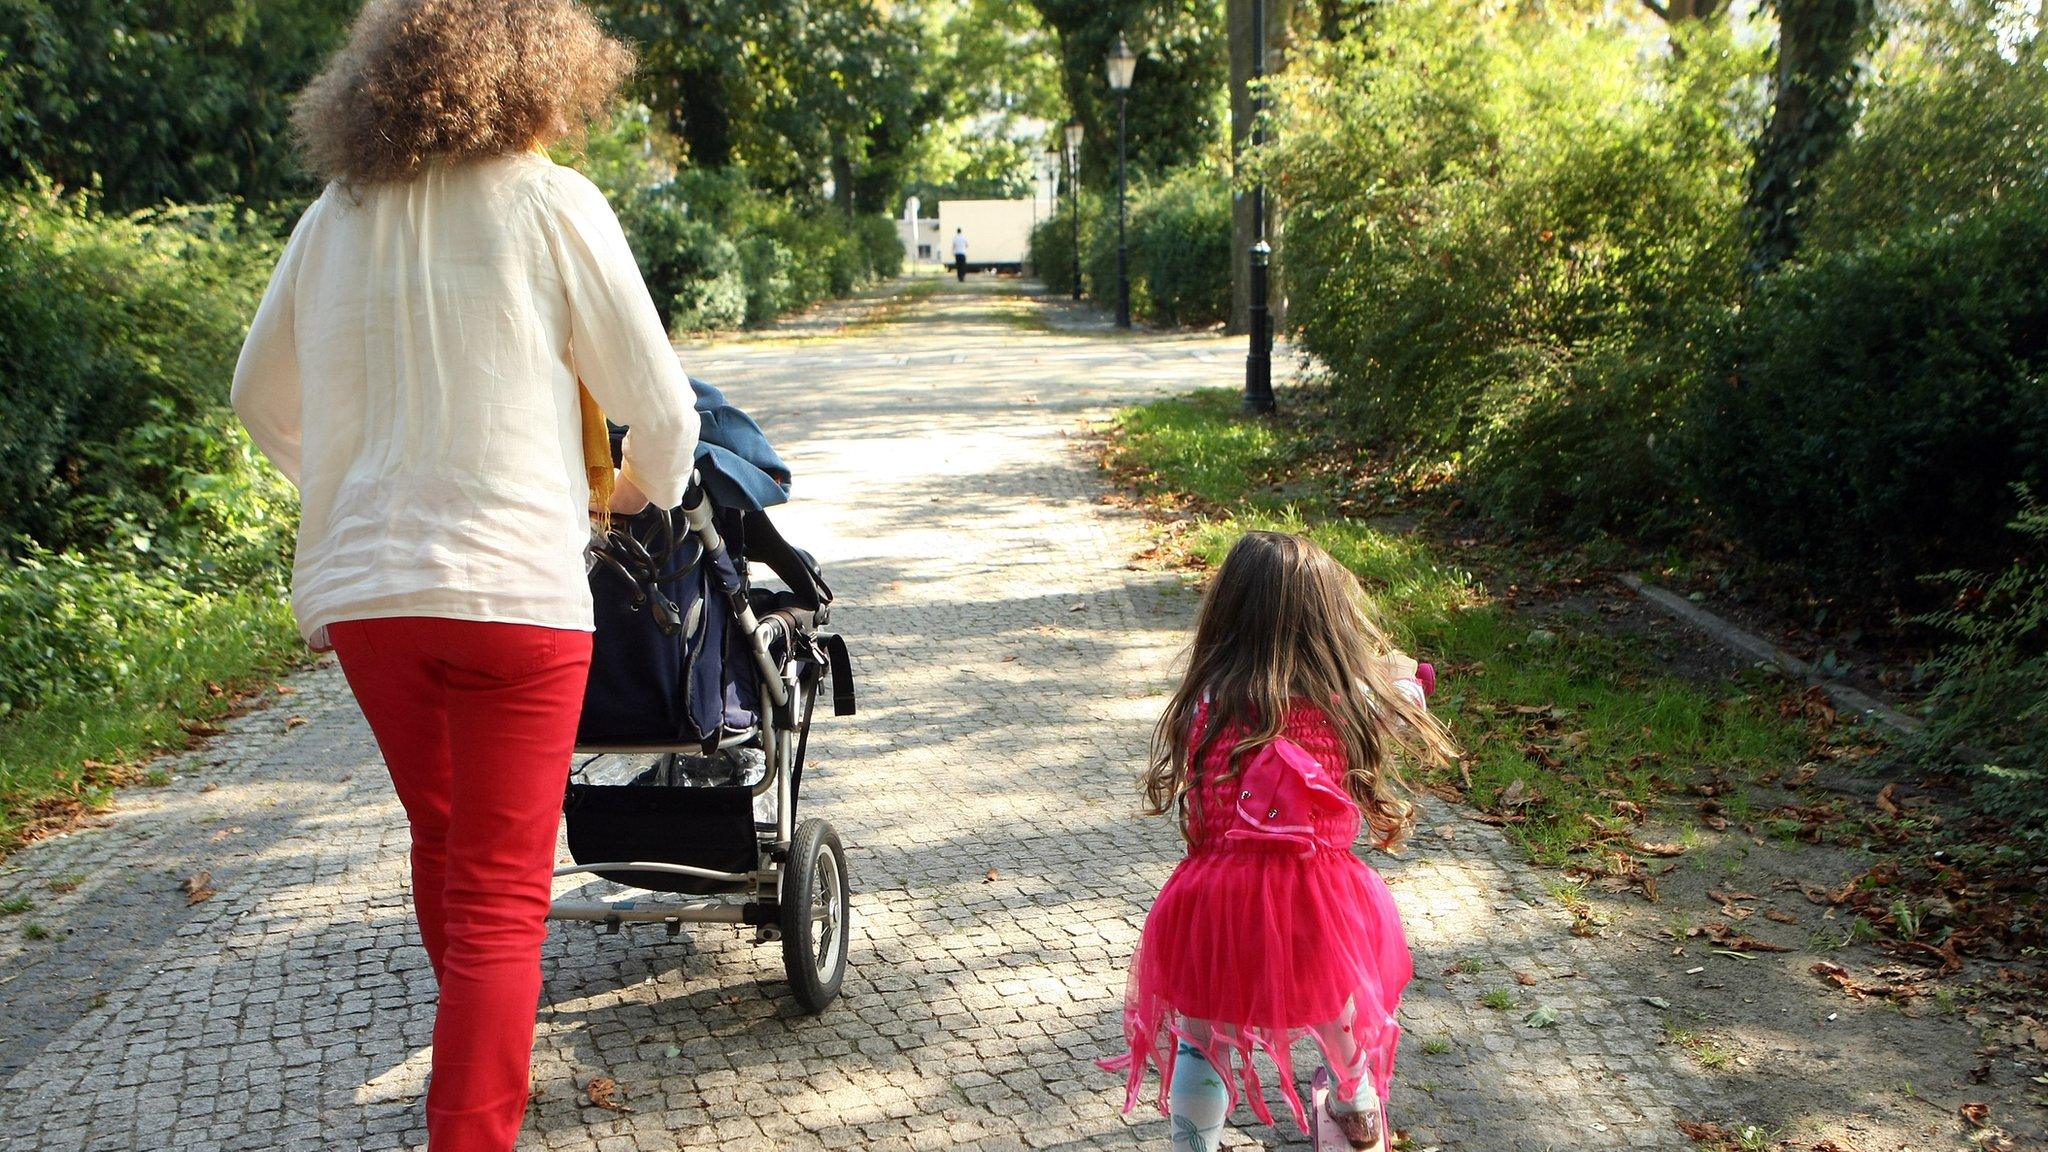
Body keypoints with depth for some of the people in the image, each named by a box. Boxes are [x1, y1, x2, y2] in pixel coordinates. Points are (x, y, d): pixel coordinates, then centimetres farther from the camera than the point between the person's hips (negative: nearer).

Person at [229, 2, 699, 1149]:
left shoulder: (336, 218, 10)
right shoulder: (552, 205, -3)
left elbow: (264, 396, 21)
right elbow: (659, 402, 1)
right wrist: (647, 486, 22)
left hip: (358, 588, 5)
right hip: (511, 585, -5)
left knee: (442, 839, 24)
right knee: (500, 893, 1)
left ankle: (472, 1050, 43)